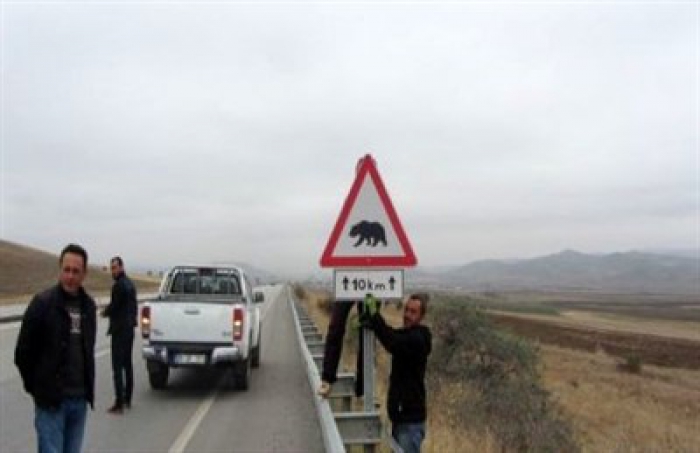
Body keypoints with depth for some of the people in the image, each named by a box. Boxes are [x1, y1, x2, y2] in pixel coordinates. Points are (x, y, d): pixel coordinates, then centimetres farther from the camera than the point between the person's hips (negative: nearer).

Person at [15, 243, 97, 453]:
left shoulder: (88, 305, 7)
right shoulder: (43, 303, -10)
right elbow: (23, 353, -5)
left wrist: (87, 388, 11)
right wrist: (36, 387, 0)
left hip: (80, 400, 5)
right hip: (51, 401, -5)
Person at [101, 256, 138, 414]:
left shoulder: (119, 285, -17)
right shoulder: (130, 284, 12)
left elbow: (113, 307, -17)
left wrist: (105, 312, 3)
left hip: (119, 330, -10)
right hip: (129, 328, 10)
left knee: (118, 367, -7)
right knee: (127, 364, 16)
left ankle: (119, 404, -7)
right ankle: (127, 399, 24)